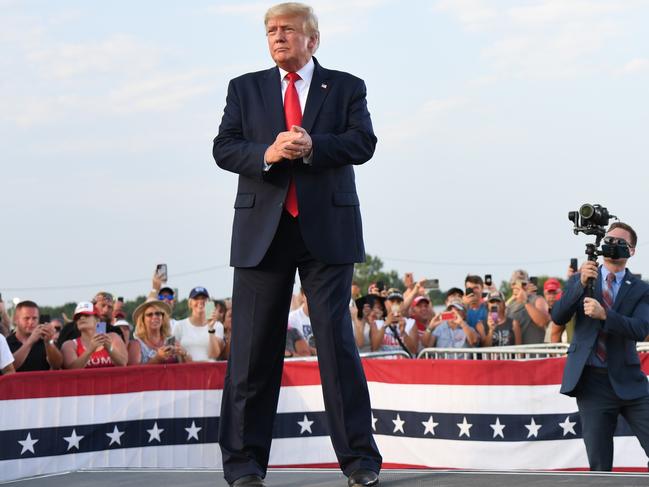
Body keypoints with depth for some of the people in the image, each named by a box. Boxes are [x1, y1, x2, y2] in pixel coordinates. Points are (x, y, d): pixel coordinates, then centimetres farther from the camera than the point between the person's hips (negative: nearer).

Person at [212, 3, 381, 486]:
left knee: (337, 338, -3)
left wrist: (311, 146, -19)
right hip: (262, 229, 2)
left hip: (327, 228, -1)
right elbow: (224, 148, 4)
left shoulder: (346, 87, 10)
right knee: (253, 346, 1)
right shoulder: (245, 88, 14)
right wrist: (267, 154, -15)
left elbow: (363, 142, -3)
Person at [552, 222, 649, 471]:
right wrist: (581, 283, -15)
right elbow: (558, 317, -3)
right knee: (599, 464, 2)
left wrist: (604, 314, -25)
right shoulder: (580, 279, 9)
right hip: (591, 382, 0)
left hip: (628, 382, 0)